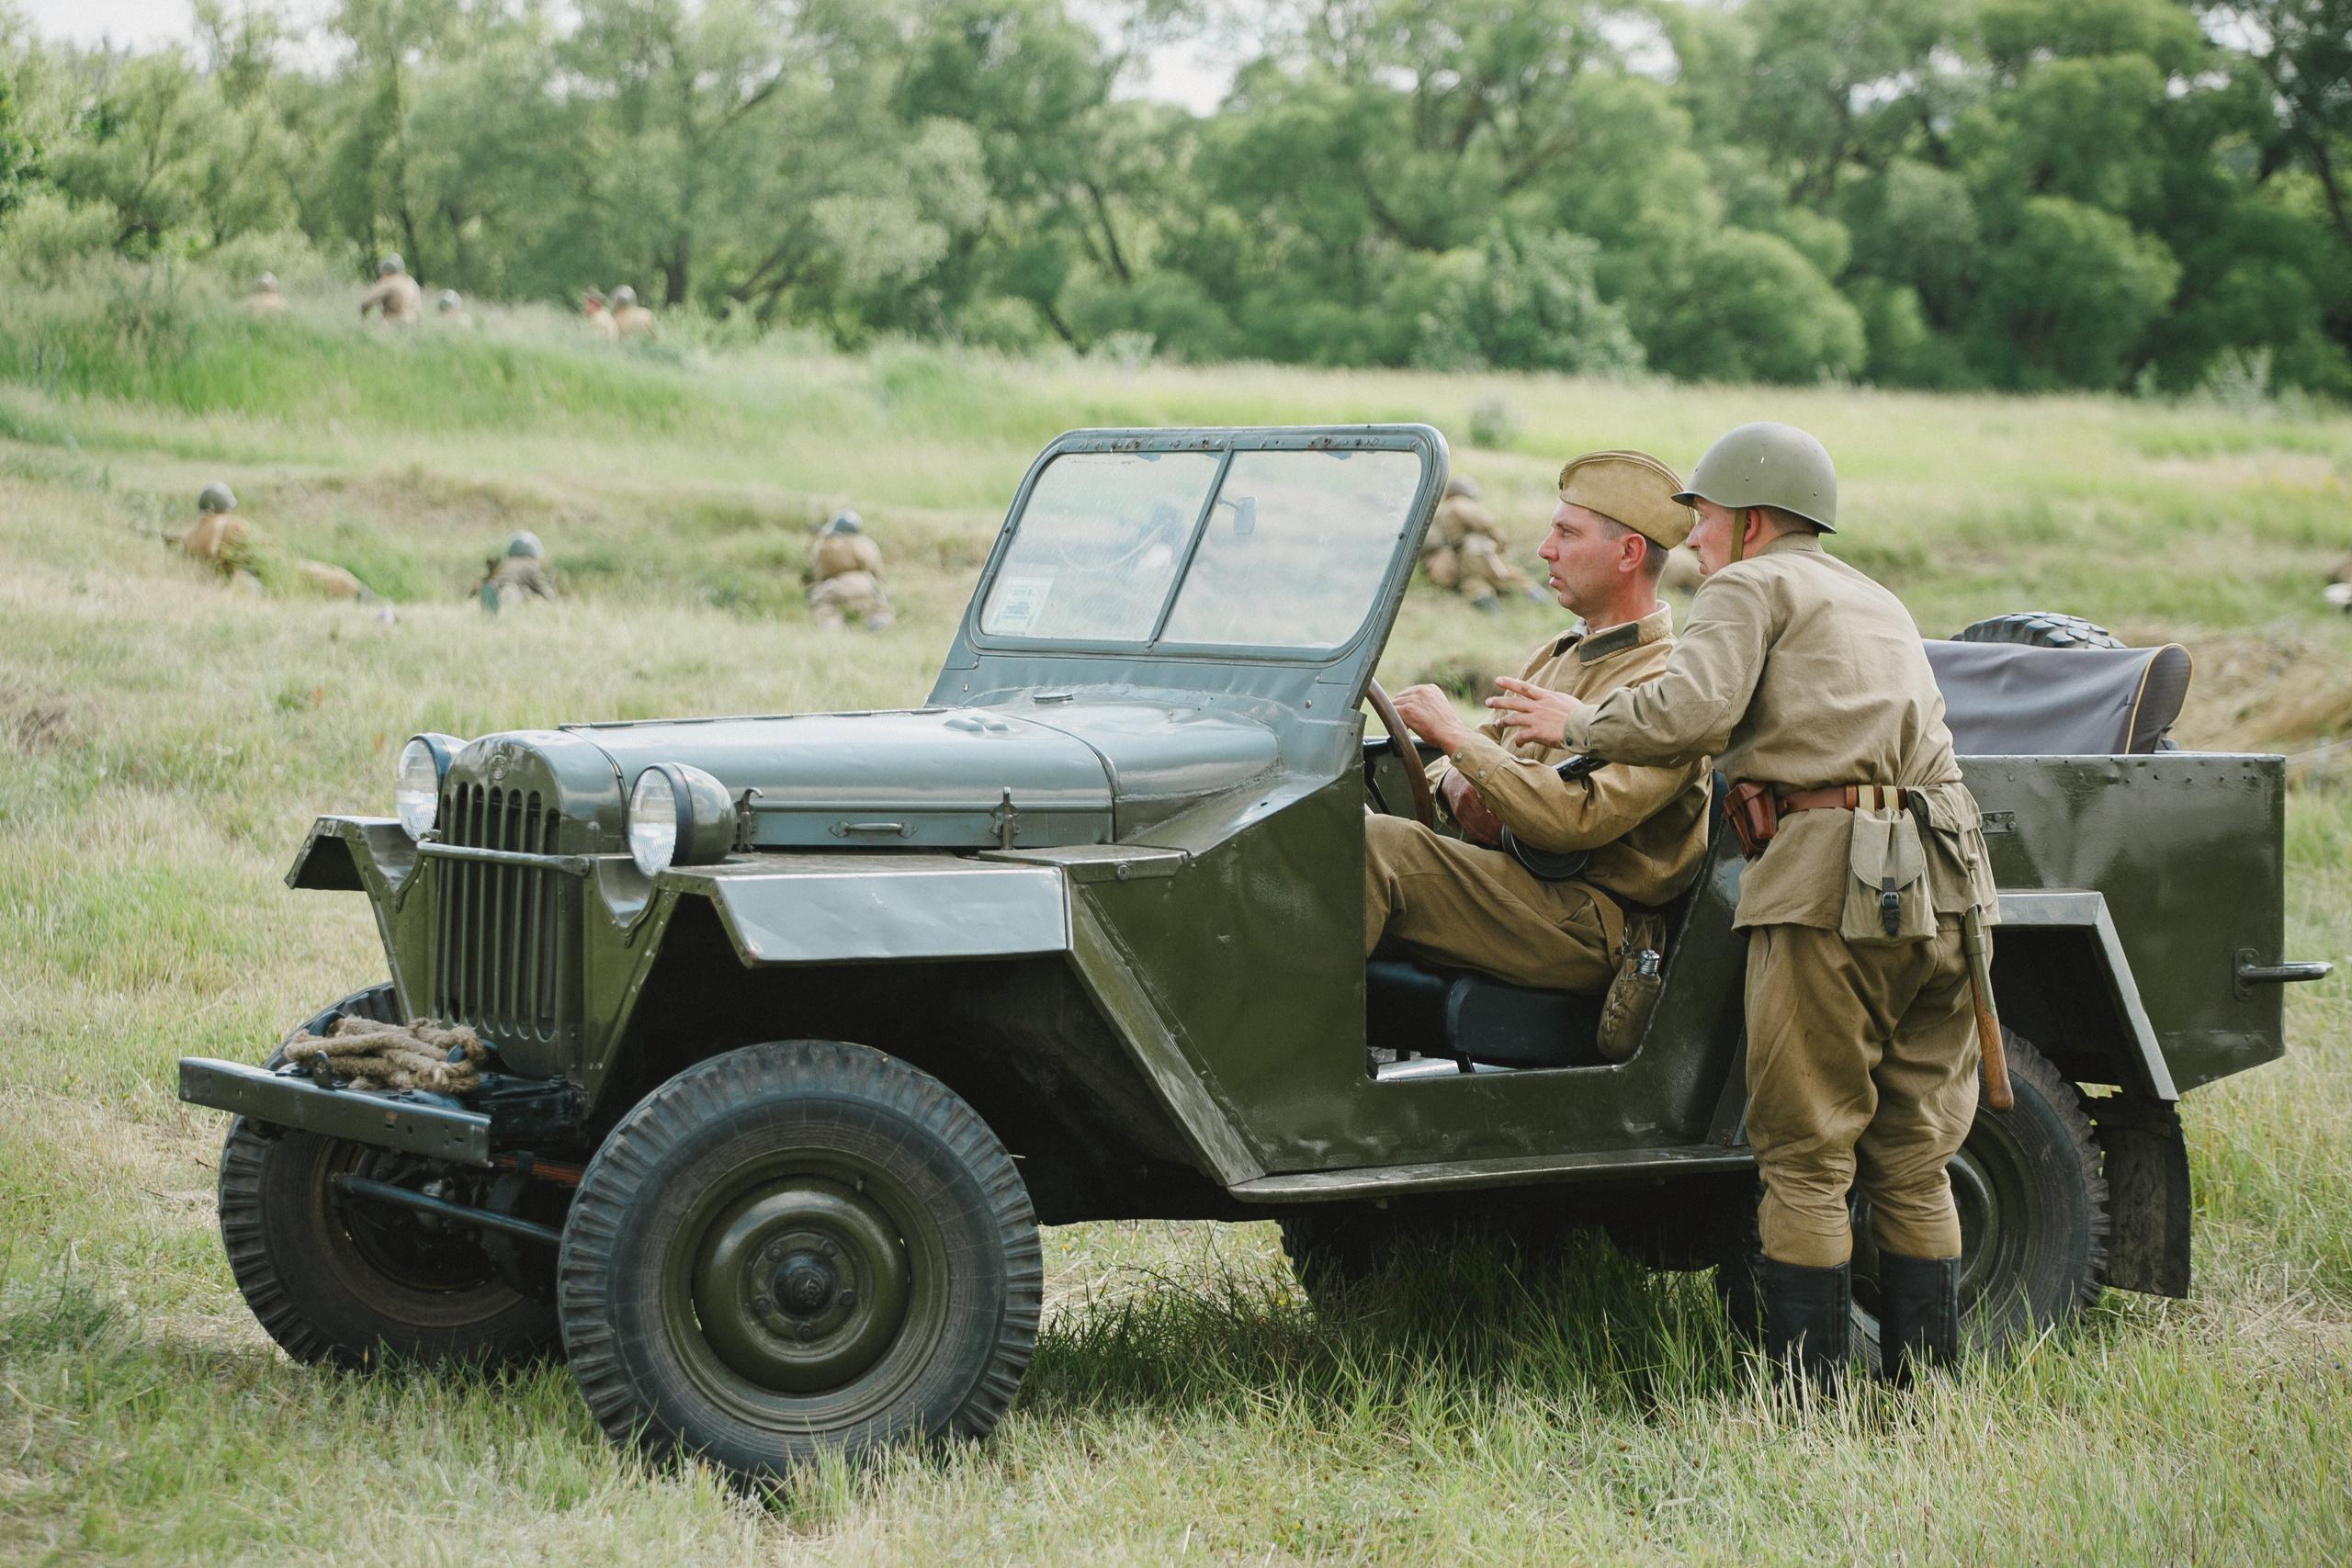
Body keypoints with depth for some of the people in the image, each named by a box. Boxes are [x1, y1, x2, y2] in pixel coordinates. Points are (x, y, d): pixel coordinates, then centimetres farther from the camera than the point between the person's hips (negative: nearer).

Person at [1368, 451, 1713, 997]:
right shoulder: (1552, 658, 21)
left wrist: (1453, 733, -18)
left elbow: (1578, 821, -23)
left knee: (1373, 846, -28)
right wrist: (1457, 785, -3)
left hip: (1585, 927, -9)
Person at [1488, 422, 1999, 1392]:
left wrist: (1577, 724, 3)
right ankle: (1925, 1385, 13)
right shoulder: (1876, 603, 28)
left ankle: (1807, 1392, -2)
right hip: (1941, 874, 7)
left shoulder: (1750, 588, 3)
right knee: (1912, 1160, 12)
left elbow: (1689, 712, -13)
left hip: (1830, 876, -7)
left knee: (1805, 1159, -2)